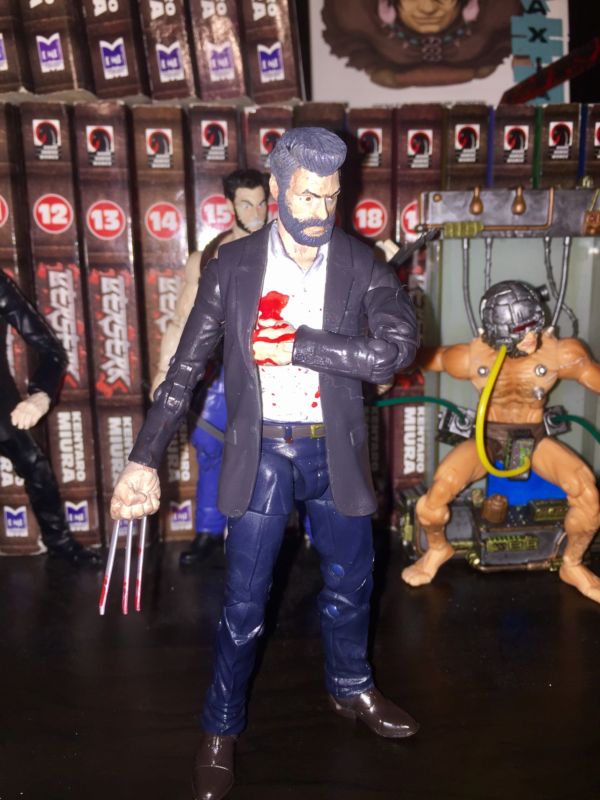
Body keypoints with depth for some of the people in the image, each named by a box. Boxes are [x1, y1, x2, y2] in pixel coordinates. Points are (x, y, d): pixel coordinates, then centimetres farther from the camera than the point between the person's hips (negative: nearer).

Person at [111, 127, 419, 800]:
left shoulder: (361, 266, -4)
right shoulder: (232, 265, -5)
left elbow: (397, 347, -20)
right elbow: (185, 368, -4)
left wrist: (297, 344, -21)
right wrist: (145, 460, -6)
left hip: (333, 450, 2)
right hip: (261, 450, -1)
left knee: (350, 585, 19)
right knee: (243, 602, 6)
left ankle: (350, 688, 47)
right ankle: (221, 726, 32)